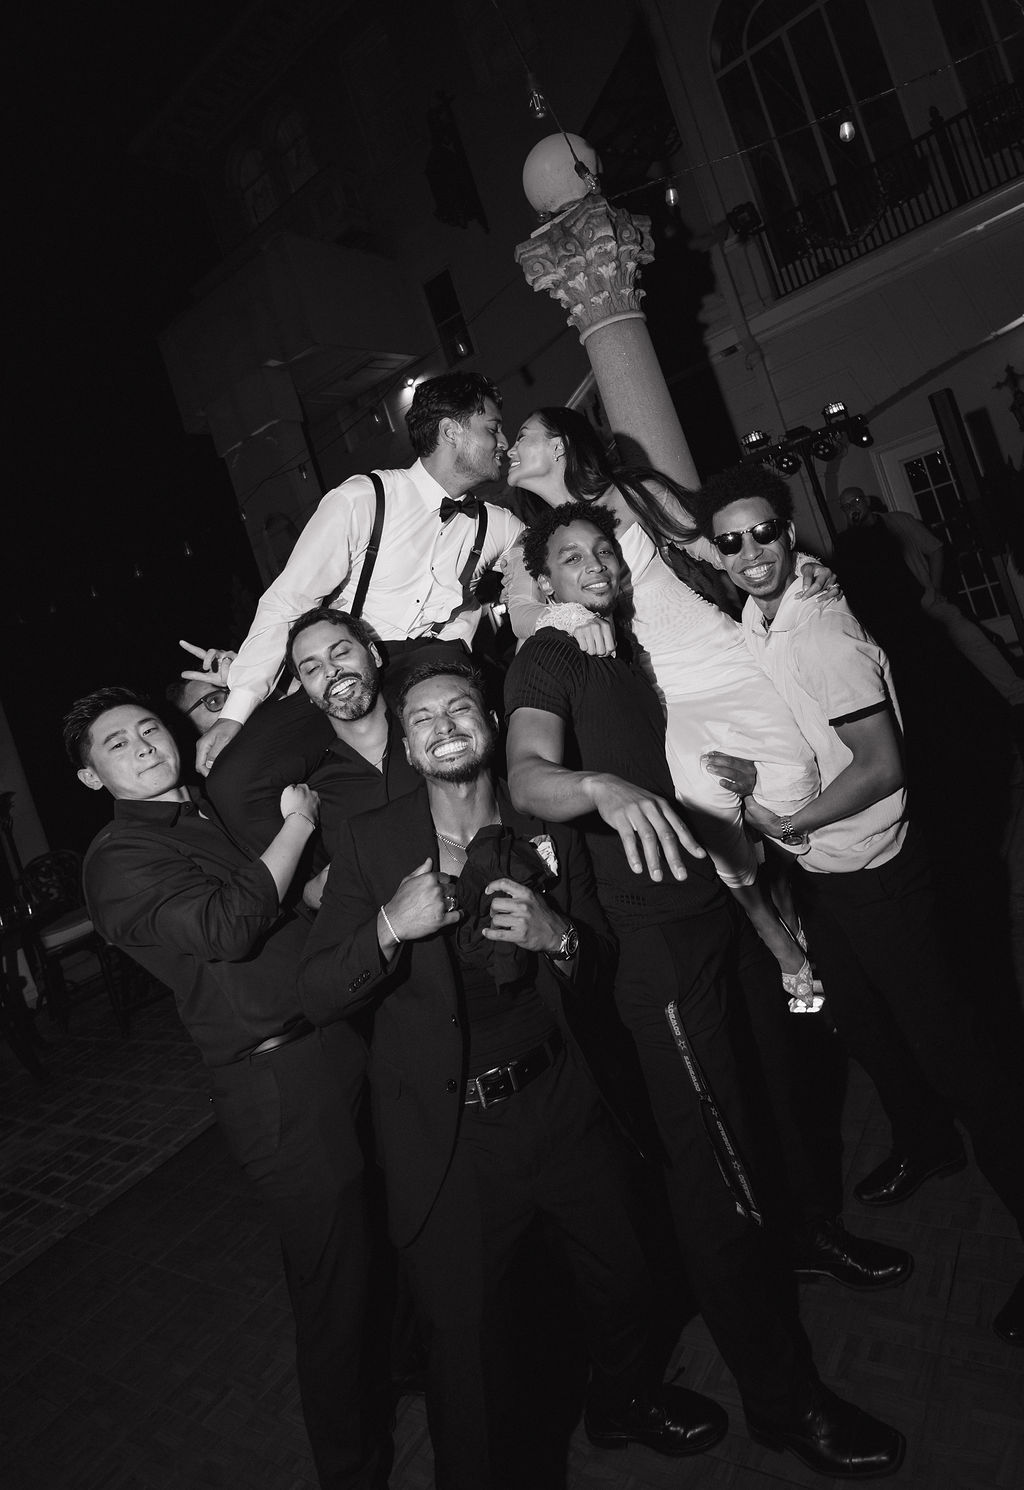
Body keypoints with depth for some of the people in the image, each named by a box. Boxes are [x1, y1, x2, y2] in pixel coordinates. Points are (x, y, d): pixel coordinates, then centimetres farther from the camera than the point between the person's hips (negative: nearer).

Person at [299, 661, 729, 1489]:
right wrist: (389, 928, -28)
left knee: (622, 1277, 23)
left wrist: (559, 937, -17)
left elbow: (602, 973, 5)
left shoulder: (547, 835, -4)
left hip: (557, 1102, 4)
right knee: (462, 1335, 11)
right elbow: (317, 997, -11)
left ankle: (622, 1404, 56)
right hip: (446, 1132, -3)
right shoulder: (372, 844, -11)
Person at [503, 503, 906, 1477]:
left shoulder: (640, 643, 14)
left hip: (727, 891, 8)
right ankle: (781, 1402, 16)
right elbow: (527, 779, -25)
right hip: (657, 929, -8)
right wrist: (603, 787, -45)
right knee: (711, 1156, -2)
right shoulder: (547, 658, -9)